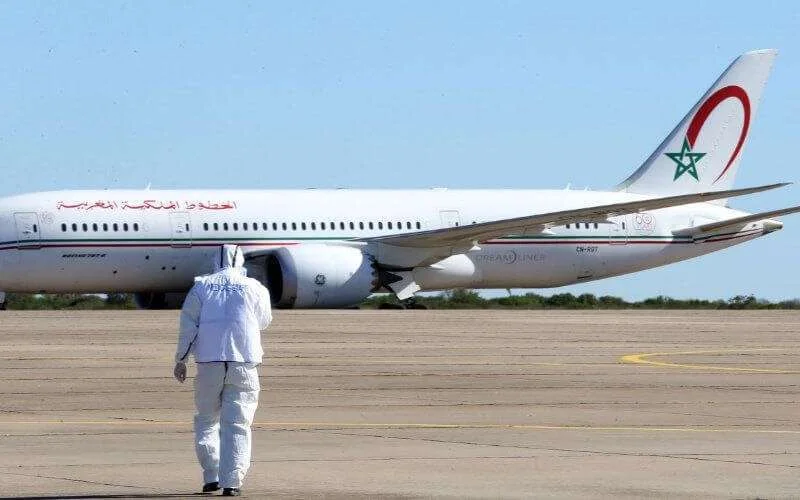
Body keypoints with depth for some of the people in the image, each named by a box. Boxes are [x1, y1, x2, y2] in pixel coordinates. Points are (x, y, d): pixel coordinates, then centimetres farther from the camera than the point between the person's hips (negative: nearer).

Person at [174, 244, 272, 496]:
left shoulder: (201, 287, 7)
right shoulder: (255, 288, 6)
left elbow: (188, 326, 2)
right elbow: (263, 321, 19)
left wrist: (180, 360, 8)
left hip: (209, 362, 1)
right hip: (244, 362, -1)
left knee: (206, 421, 14)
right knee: (237, 424, 0)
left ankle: (211, 476, 7)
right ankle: (232, 481, -7)